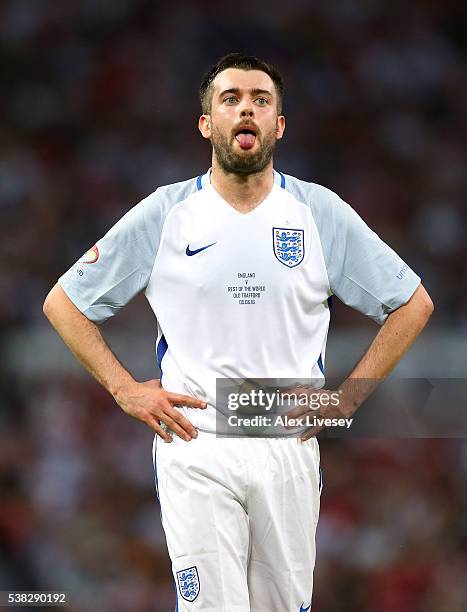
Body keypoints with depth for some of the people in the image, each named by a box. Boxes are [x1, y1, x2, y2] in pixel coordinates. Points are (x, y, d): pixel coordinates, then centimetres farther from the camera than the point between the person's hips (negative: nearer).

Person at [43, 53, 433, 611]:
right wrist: (125, 390, -1)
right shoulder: (164, 214, 2)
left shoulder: (321, 213, 3)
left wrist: (347, 398, 4)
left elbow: (412, 304, 12)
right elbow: (63, 302, 9)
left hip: (289, 445, 2)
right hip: (194, 445, -1)